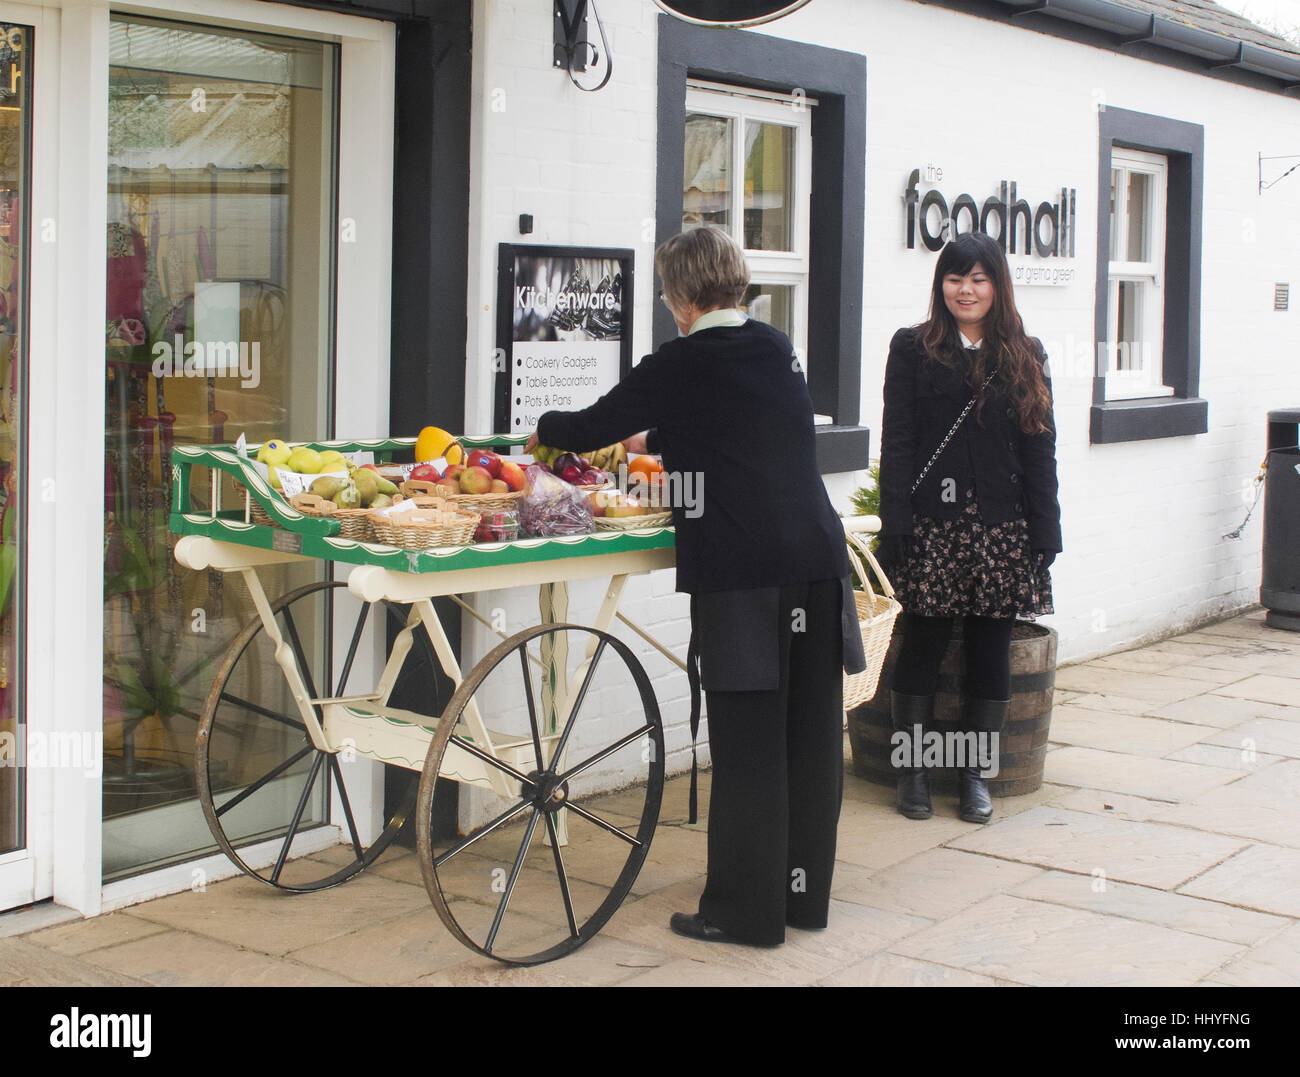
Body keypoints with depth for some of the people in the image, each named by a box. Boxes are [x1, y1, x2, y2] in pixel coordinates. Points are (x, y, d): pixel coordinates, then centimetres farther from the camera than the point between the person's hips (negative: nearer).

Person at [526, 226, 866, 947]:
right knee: (812, 735, 12)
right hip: (816, 561, 6)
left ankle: (746, 909, 8)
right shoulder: (778, 351, 14)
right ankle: (805, 892, 24)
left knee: (746, 745, 0)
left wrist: (545, 430, 28)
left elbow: (590, 427, 7)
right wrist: (652, 439, 44)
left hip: (740, 576, -6)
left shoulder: (679, 367, -5)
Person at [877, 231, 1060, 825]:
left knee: (990, 652, 6)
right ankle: (912, 770, 16)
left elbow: (1040, 450, 9)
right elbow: (896, 441, -1)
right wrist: (895, 521, -10)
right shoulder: (913, 348, 4)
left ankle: (972, 771, 17)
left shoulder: (1024, 356, 11)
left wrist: (1044, 531, 2)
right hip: (932, 524, -2)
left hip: (1002, 529, 2)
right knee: (921, 648, 2)